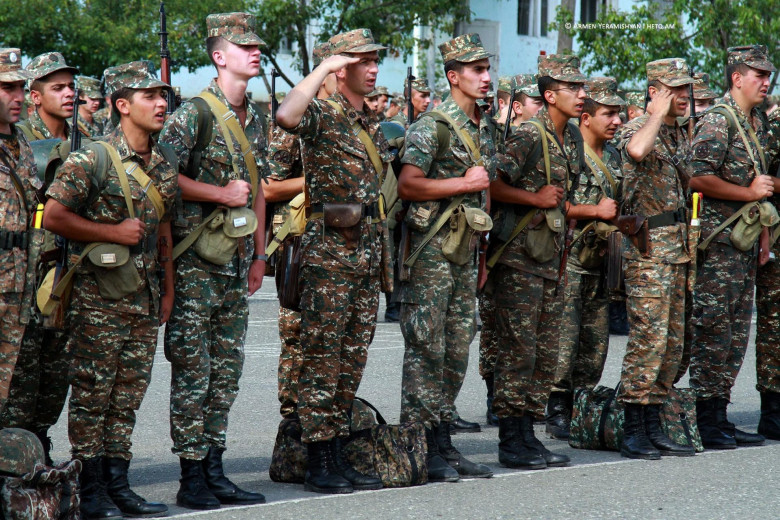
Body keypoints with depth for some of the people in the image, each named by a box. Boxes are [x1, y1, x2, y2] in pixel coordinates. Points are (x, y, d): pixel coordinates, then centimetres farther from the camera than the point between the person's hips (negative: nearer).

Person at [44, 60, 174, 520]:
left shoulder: (164, 166, 12)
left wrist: (168, 288, 16)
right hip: (100, 296, -7)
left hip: (145, 297, 7)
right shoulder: (92, 160, -11)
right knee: (92, 393, -2)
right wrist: (113, 232, -16)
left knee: (128, 394, 9)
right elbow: (53, 216, -14)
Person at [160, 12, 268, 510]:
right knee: (192, 370, -4)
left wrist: (259, 253, 18)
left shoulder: (255, 119, 14)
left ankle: (215, 471, 15)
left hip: (236, 260, 8)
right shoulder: (193, 114, -10)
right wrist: (221, 193, -17)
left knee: (227, 370, 9)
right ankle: (192, 477, 0)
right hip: (195, 258, -8)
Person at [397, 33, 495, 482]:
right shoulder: (432, 126, -10)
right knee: (426, 348, -7)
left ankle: (444, 442, 16)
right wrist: (465, 183, -16)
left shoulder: (486, 128, 16)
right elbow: (408, 185, -20)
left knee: (457, 349, 10)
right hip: (431, 247, -8)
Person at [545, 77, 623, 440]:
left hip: (598, 260, 8)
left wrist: (617, 215, 7)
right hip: (566, 259, -8)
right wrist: (596, 211, -16)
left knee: (596, 340, 9)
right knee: (565, 337, -10)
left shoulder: (613, 157, 15)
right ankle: (556, 413, -4)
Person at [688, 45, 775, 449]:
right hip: (717, 240, -9)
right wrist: (750, 192, -15)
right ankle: (705, 422, -3)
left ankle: (719, 416, 15)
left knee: (736, 332, 10)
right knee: (712, 330, -7)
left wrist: (762, 231, 18)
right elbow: (699, 179, -20)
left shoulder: (758, 122, 17)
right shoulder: (717, 120, -11)